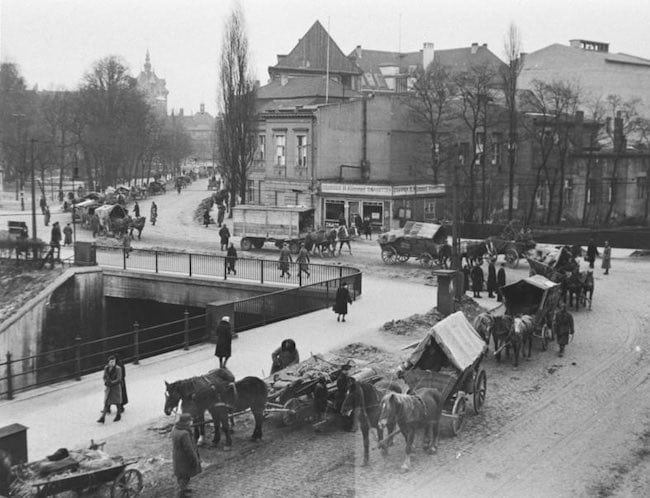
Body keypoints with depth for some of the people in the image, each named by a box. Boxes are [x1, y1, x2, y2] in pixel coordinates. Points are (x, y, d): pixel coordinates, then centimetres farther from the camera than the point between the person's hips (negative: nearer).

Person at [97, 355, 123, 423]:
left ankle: (119, 415, 30)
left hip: (116, 387, -4)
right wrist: (105, 384, -9)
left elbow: (118, 379, -15)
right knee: (106, 402, 0)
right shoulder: (106, 368, 1)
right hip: (108, 387, 4)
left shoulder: (118, 369, -14)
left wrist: (111, 383, -23)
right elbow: (104, 377, 8)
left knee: (117, 402, 10)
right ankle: (102, 418, -1)